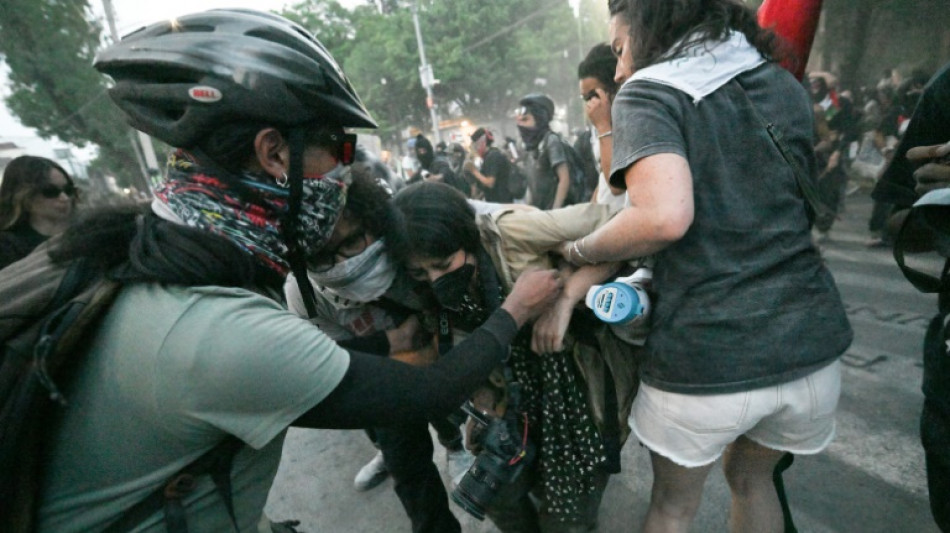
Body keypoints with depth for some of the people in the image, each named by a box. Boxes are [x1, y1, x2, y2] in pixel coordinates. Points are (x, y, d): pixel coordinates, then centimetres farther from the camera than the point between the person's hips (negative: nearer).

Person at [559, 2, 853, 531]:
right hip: (812, 340, 6)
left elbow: (664, 216, -26)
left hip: (705, 355, -6)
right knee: (751, 476, 32)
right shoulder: (784, 85, 13)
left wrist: (578, 251, -8)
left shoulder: (648, 91, -7)